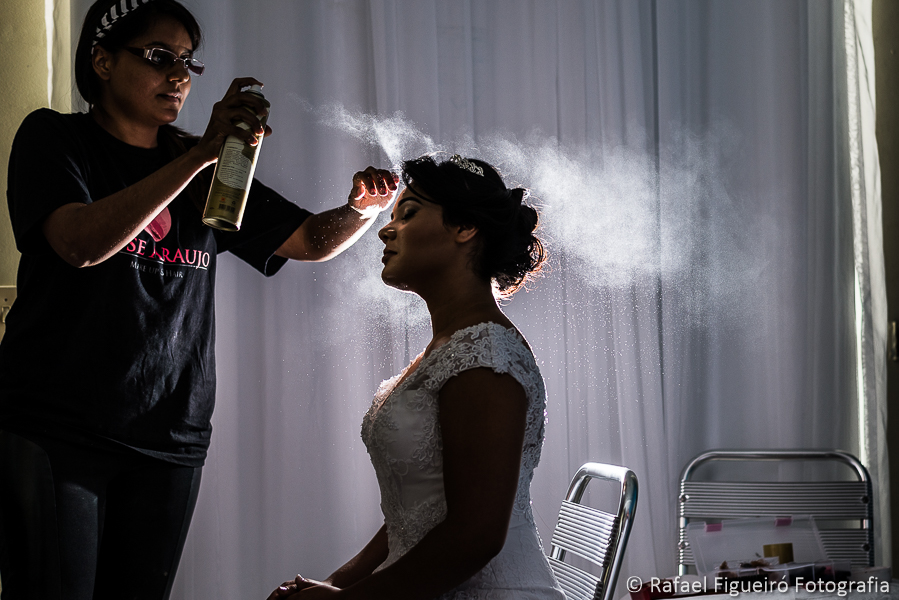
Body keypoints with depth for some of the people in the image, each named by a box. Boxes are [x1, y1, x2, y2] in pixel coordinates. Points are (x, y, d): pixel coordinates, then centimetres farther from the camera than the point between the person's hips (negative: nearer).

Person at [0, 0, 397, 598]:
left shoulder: (208, 172, 15)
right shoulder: (53, 138, 1)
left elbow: (311, 240, 15)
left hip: (169, 438, 4)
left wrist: (363, 206, -9)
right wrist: (199, 154, -23)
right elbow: (81, 242, -18)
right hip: (55, 430, -4)